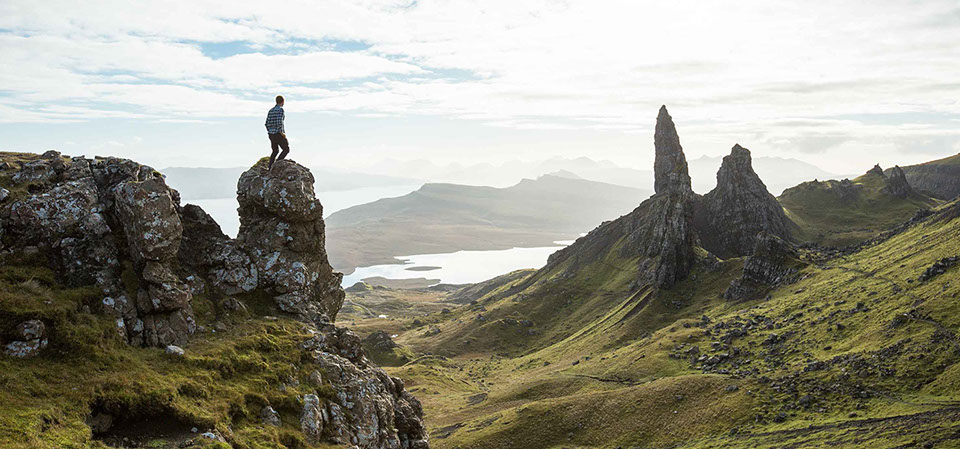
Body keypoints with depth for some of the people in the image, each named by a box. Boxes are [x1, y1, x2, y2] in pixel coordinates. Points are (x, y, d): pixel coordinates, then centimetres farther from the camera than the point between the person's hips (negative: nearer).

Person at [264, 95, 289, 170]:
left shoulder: (271, 110, 12)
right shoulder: (280, 109, -11)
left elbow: (267, 124, 10)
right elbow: (279, 122, -23)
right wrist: (281, 133, -14)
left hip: (271, 134, 7)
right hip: (278, 134, -7)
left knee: (275, 151, 22)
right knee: (286, 149, 6)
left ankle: (269, 167, 13)